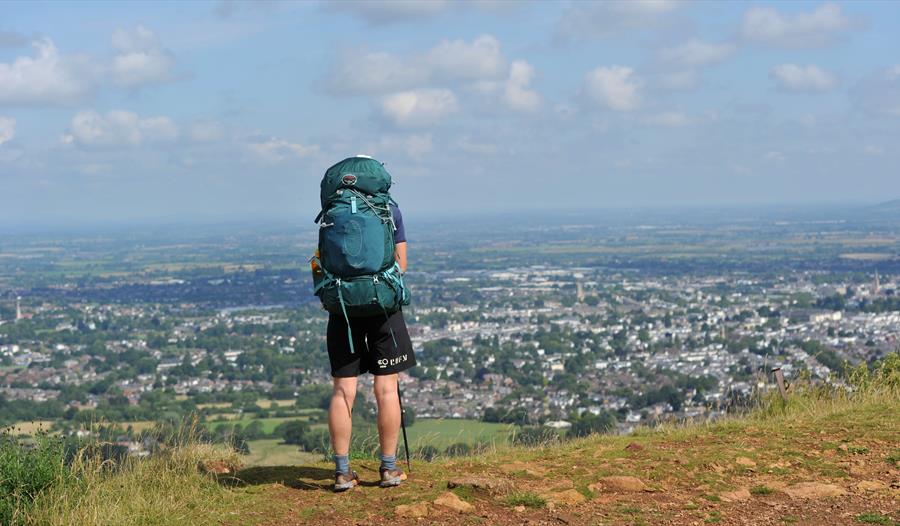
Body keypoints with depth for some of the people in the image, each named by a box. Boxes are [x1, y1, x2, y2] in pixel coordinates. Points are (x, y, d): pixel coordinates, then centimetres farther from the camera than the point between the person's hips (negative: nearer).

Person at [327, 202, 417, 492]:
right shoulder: (391, 210, 1)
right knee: (386, 388, 4)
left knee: (343, 390, 3)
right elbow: (401, 263, 5)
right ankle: (389, 469, 8)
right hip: (383, 302, -1)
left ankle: (342, 471, 4)